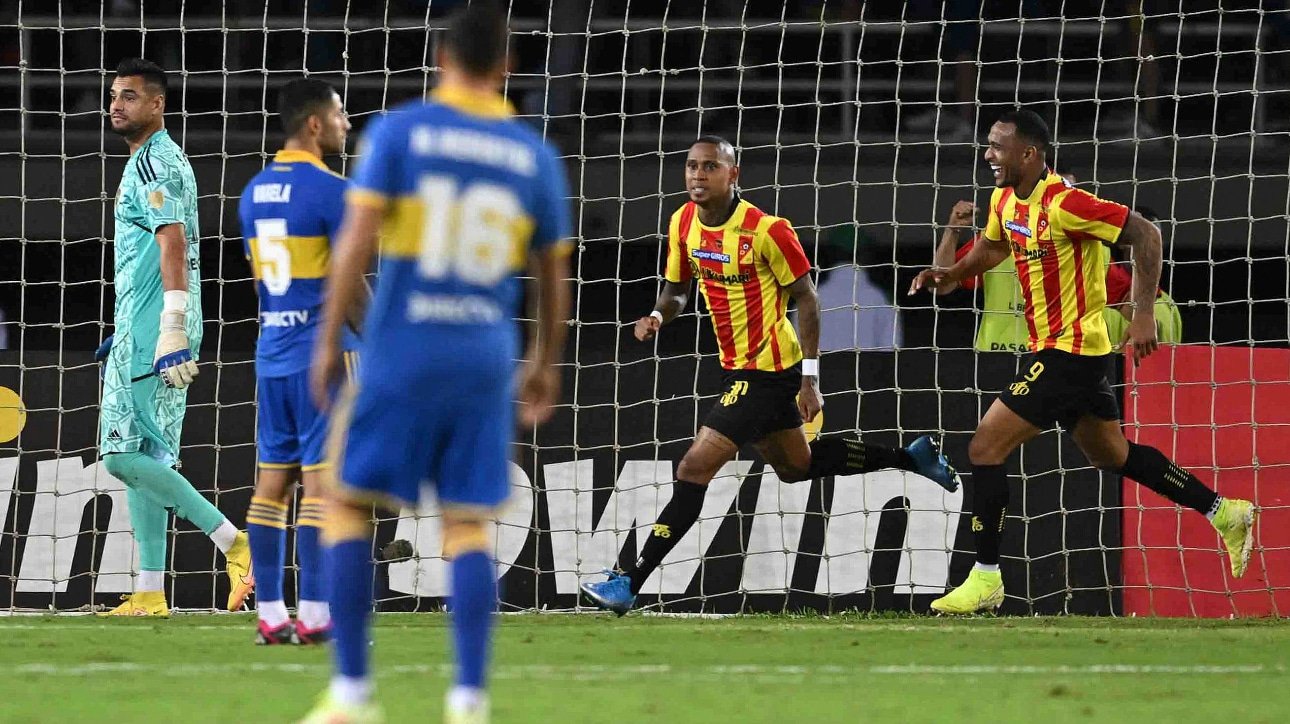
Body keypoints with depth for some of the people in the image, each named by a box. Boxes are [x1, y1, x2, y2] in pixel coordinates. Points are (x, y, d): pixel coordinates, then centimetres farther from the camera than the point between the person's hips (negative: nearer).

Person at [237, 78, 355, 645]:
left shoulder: (255, 191, 12)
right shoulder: (330, 190, -11)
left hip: (272, 356, 7)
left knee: (271, 484, 6)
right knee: (322, 482, -6)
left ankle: (269, 614, 6)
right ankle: (314, 615, -8)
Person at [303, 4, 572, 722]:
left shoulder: (400, 130, -2)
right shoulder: (535, 153, 6)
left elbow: (357, 239, -9)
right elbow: (554, 275, 12)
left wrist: (328, 341, -2)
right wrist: (545, 365, 25)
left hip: (402, 348, -2)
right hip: (487, 356, 2)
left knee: (350, 504, 8)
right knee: (470, 527, 6)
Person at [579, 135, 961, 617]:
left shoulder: (766, 230, -21)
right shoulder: (683, 224, 0)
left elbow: (806, 298, -14)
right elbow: (676, 289, 13)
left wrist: (810, 378, -16)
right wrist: (657, 316, -11)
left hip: (767, 372, -9)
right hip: (738, 366, 9)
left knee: (694, 469, -14)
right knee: (796, 464, 24)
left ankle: (630, 584, -12)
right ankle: (909, 457, 39)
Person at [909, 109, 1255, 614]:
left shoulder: (1063, 204, -23)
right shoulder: (1005, 199, 5)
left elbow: (1144, 235, -21)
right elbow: (993, 246, 26)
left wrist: (1143, 315, -24)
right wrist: (949, 274, 7)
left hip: (1068, 353, -10)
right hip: (1054, 349, 10)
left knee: (985, 449, -11)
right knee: (1113, 455, 20)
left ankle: (985, 579, -4)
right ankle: (1224, 512, 29)